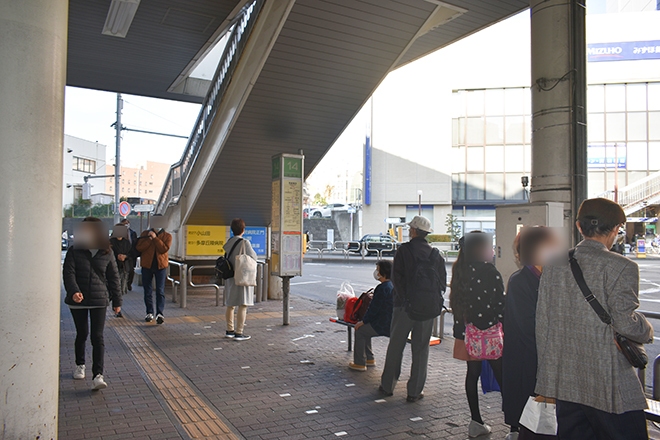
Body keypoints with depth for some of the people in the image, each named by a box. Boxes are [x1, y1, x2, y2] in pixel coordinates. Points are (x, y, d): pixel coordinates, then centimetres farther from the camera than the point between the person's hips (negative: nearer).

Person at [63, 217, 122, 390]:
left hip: (99, 300, -1)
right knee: (82, 334, 15)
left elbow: (113, 277, 7)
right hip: (78, 300, 1)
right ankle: (80, 365, 38)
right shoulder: (74, 251, -1)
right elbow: (68, 273, -9)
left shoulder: (106, 253, 2)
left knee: (98, 337, -7)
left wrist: (117, 300, 7)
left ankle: (98, 375, -9)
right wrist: (73, 291, -27)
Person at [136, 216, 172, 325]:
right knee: (148, 291, 9)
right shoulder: (145, 234, 7)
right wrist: (149, 238, -14)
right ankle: (149, 313, 20)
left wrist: (155, 238, -19)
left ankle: (160, 313, -8)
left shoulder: (167, 236, 2)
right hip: (147, 265, 2)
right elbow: (139, 248, -4)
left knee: (160, 291, -7)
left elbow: (164, 249, -14)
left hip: (161, 265, -2)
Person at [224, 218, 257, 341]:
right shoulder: (245, 242, -15)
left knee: (231, 305, 16)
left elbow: (227, 257, 7)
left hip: (230, 277, 7)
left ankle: (230, 330, 27)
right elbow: (254, 258, -7)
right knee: (243, 305, -3)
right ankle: (239, 333, -3)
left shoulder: (228, 243, 5)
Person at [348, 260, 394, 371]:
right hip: (391, 323, 10)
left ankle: (359, 363, 11)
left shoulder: (382, 288, -23)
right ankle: (369, 359, 29)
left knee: (359, 331, 4)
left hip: (383, 325, -10)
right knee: (364, 329, 23)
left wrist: (363, 321, -8)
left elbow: (374, 309, -19)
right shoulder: (392, 285, 7)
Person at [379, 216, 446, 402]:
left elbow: (396, 277, -12)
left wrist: (403, 297, -4)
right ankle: (415, 391, 14)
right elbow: (442, 282, 5)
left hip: (405, 305, -2)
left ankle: (388, 385, 19)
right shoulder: (435, 254, 4)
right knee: (421, 349, 9)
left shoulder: (404, 250, -7)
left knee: (395, 346, 10)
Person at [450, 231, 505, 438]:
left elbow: (456, 302, 9)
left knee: (473, 373, 11)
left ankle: (476, 422, 17)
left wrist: (460, 329, 15)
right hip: (488, 330, -6)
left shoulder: (459, 270, 5)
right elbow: (500, 303, -13)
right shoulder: (489, 272, -14)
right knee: (501, 376, 2)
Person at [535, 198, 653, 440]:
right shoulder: (620, 267, -11)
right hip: (608, 387, -5)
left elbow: (542, 322, 7)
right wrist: (647, 331, 7)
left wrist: (547, 372, 16)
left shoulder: (554, 264, 5)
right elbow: (625, 323, -17)